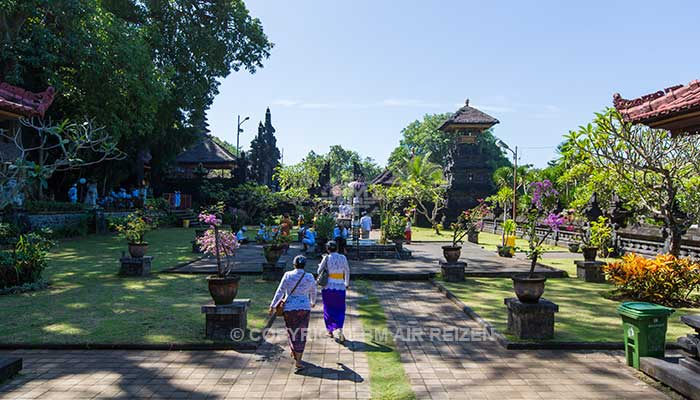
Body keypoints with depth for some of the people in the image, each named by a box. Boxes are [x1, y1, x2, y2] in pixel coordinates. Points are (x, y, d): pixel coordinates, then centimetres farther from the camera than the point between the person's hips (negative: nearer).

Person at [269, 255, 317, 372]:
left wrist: (273, 306, -3)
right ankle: (298, 361, -4)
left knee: (292, 331, 19)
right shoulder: (310, 277, -1)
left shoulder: (288, 275, -6)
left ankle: (294, 353, 38)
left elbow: (280, 292, -8)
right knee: (301, 334, 3)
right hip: (304, 308, 0)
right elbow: (313, 292, 14)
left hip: (289, 307, 0)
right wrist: (313, 302, 33)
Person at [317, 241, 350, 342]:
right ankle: (340, 329, -8)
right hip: (340, 288, 1)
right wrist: (347, 283, 23)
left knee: (328, 309, 16)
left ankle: (330, 331, 25)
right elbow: (347, 272, 9)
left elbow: (320, 271, -2)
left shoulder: (327, 258, -8)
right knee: (340, 310, 11)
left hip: (328, 287, -1)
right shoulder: (343, 258, -2)